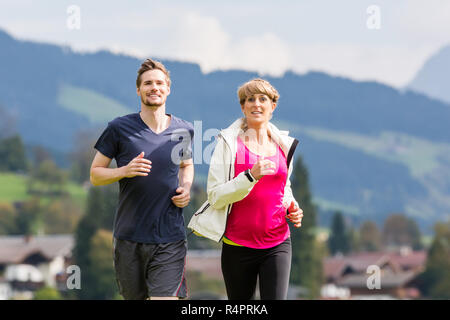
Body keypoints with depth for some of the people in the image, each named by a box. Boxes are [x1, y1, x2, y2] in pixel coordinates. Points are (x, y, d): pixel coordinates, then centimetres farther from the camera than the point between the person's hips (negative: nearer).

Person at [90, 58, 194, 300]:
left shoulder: (184, 130, 6)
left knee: (166, 297, -13)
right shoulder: (119, 128, -2)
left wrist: (186, 188, 5)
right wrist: (124, 171, -16)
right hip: (129, 237, 0)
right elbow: (95, 175, 3)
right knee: (133, 297, 10)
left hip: (169, 239, 1)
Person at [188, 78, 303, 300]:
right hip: (238, 245, -2)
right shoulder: (229, 142, -3)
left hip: (277, 244, 2)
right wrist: (251, 176, -21)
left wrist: (292, 207, 5)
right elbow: (215, 196, -9)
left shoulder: (284, 144, 9)